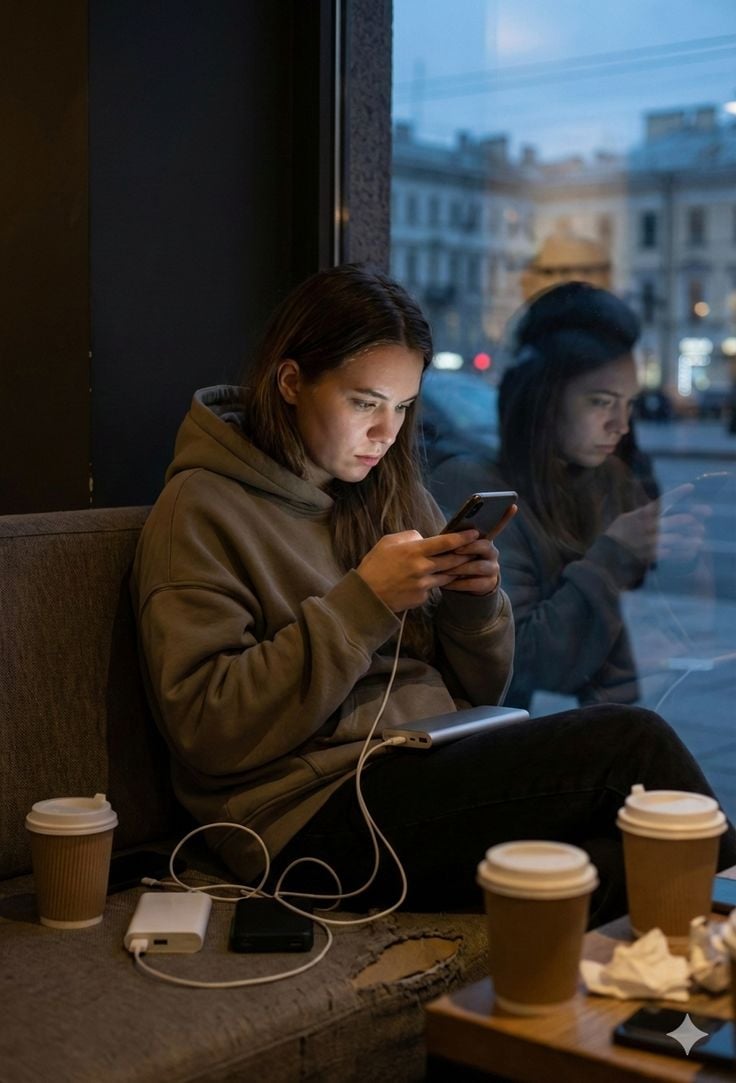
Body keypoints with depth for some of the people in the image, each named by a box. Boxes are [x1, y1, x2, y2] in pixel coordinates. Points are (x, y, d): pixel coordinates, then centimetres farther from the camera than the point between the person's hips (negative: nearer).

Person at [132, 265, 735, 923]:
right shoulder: (201, 510, -2)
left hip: (438, 768, 6)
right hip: (321, 812, -6)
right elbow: (207, 730, -13)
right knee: (632, 746, -20)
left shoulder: (394, 491, 17)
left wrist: (476, 600, -4)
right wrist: (363, 603, -17)